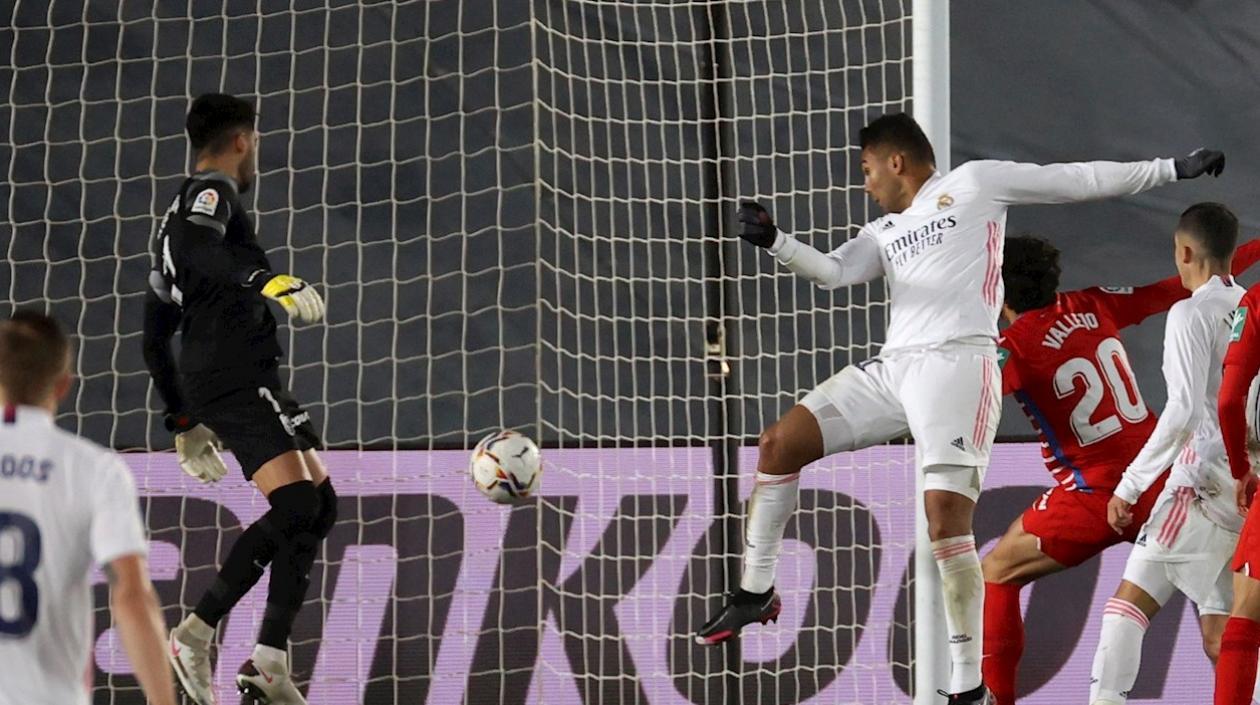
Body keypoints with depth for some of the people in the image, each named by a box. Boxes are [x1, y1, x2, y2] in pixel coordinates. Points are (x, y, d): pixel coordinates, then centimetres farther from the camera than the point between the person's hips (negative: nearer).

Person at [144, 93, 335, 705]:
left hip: (208, 383, 10)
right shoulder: (212, 192, -1)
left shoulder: (177, 214, 27)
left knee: (320, 504, 8)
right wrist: (271, 281, -41)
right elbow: (197, 247, -26)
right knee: (296, 506, -20)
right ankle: (196, 635, -22)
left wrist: (185, 424, 30)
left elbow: (155, 337, 28)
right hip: (237, 375, -10)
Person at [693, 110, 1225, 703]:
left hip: (957, 362, -7)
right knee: (780, 444, 0)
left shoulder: (974, 183, 8)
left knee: (945, 514, -18)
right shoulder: (884, 232, 26)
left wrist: (1172, 168, 7)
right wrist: (774, 241, -6)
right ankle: (756, 593, 15)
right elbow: (831, 272, 11)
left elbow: (1082, 180, 9)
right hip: (892, 366, 7)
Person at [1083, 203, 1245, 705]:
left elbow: (1183, 411, -17)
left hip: (1207, 483, -7)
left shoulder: (1192, 313, -8)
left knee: (1130, 601, -5)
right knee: (1218, 630, 8)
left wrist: (1130, 486, -14)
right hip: (1250, 488, 7)